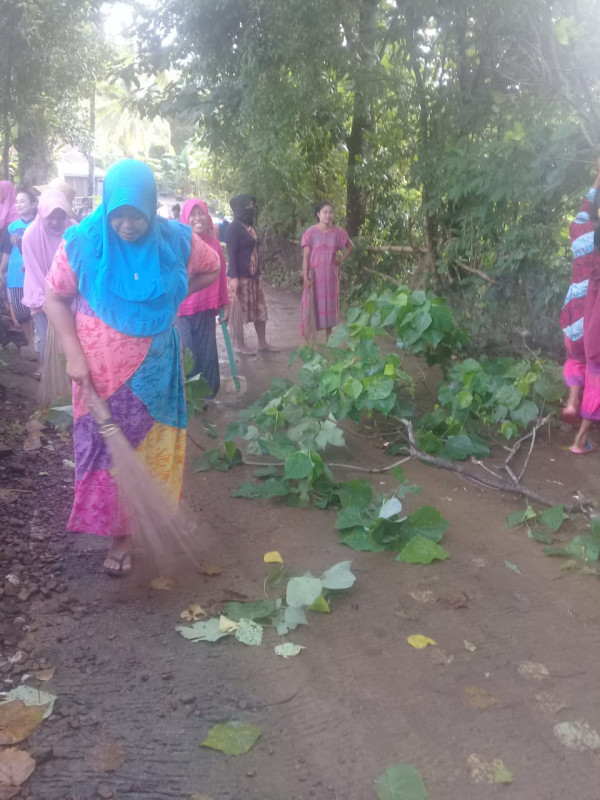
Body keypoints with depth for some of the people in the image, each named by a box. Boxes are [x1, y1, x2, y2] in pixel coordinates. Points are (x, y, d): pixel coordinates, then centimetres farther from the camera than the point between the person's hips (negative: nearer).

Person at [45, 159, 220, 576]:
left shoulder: (175, 239, -9)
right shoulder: (83, 241, -13)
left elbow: (211, 269, 10)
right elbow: (56, 298, -5)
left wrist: (172, 295, -2)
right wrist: (74, 355, -14)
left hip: (154, 367, 1)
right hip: (100, 368, -1)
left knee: (151, 443, 12)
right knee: (107, 447, 3)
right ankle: (120, 534, 18)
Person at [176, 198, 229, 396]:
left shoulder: (213, 243, 4)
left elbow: (221, 275, 10)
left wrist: (224, 304, 12)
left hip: (207, 308, 3)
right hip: (183, 309, -3)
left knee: (207, 352, 9)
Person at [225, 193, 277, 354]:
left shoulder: (251, 227, 15)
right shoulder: (233, 228, -10)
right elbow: (231, 254, -16)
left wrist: (258, 273, 18)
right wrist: (234, 277, -22)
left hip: (254, 275, 9)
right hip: (240, 276, -9)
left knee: (260, 309, 10)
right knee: (240, 311, -1)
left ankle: (262, 342, 19)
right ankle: (240, 345, 8)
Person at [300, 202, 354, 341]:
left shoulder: (338, 232, 2)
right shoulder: (310, 233, -7)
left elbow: (350, 246, 18)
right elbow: (306, 256, -9)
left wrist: (341, 260, 4)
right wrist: (305, 277, -16)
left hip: (331, 275, 3)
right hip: (314, 275, -3)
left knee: (330, 305, 8)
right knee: (312, 305, -3)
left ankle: (329, 340, 18)